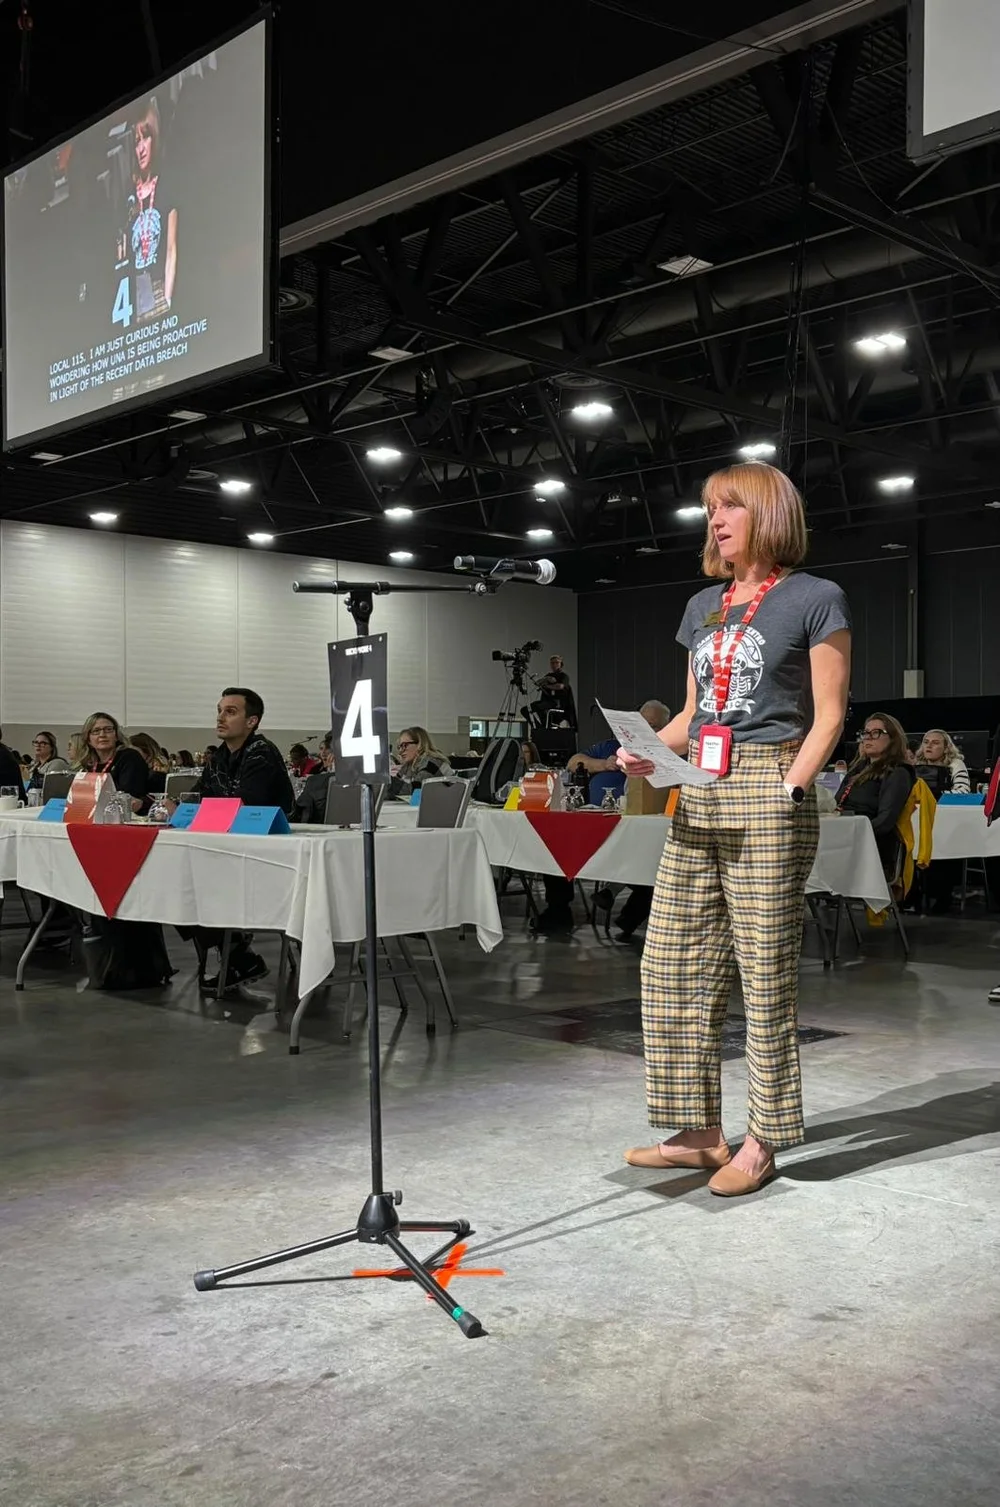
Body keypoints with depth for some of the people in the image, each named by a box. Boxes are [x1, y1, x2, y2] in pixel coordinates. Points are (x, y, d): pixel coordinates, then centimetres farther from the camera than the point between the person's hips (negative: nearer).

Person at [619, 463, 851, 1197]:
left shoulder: (815, 599, 0)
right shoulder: (703, 607, 19)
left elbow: (828, 716, -4)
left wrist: (791, 789, -15)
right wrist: (649, 751, 4)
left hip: (768, 797, -7)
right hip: (698, 800, 7)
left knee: (767, 972, -2)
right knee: (673, 966, 5)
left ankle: (762, 1142, 9)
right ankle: (701, 1133, 16)